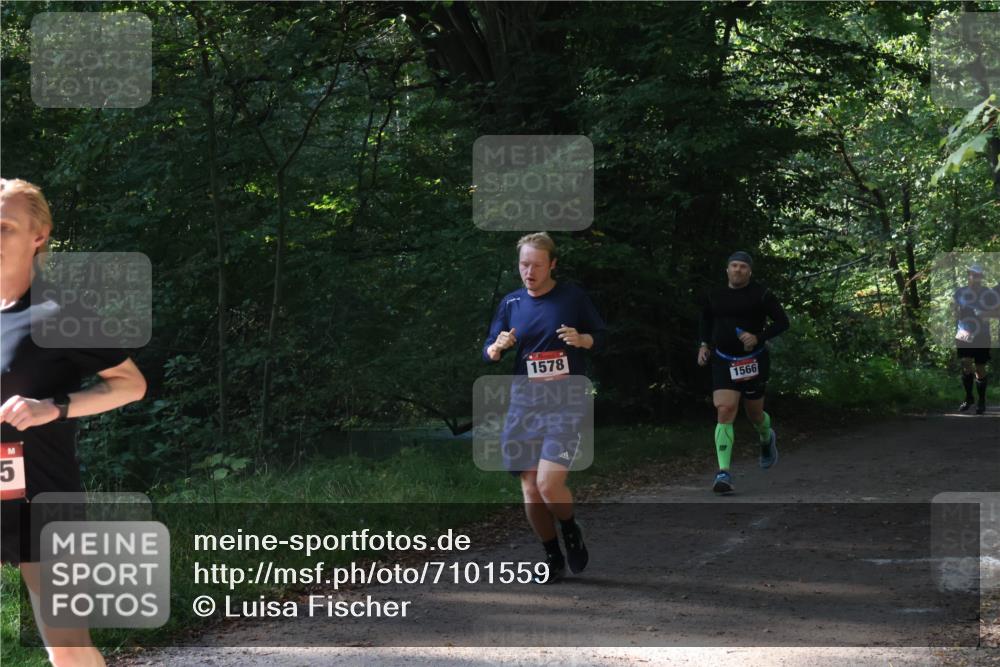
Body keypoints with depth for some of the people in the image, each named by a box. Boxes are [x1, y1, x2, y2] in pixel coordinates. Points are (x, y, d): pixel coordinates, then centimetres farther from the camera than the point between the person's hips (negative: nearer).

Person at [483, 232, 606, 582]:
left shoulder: (573, 297, 0)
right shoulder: (511, 303, 8)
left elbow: (602, 335, 7)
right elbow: (488, 352, 11)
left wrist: (581, 339, -14)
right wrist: (498, 347, -12)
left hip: (565, 405, -4)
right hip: (524, 404, 4)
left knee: (549, 485, -17)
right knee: (530, 491, 2)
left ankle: (570, 530, 14)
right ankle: (553, 558, 20)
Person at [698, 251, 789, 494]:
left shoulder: (760, 294, -6)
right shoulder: (715, 295, 5)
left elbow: (782, 321, -5)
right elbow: (706, 319, 24)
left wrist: (759, 337, -18)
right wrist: (704, 344, 11)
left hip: (753, 361, -2)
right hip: (723, 362, 2)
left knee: (754, 413, 13)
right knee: (725, 411, -16)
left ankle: (767, 438, 52)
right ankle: (724, 473, -21)